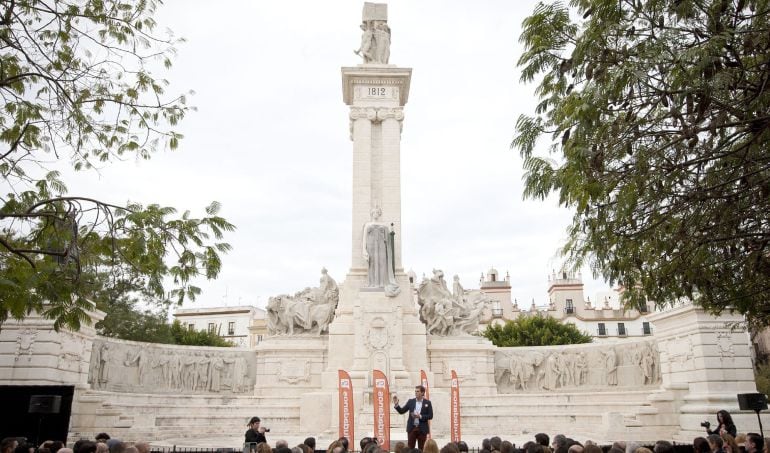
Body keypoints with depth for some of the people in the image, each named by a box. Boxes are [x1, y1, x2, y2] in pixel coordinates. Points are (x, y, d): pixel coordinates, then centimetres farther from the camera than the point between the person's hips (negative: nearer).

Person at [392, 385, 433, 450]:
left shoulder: (427, 403, -1)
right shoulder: (411, 401, 4)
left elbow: (430, 416, -5)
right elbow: (401, 411, 4)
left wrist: (420, 416, -18)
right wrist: (396, 404, -12)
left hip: (422, 429, -2)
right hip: (412, 428, 2)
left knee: (421, 449, 4)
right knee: (410, 448, 3)